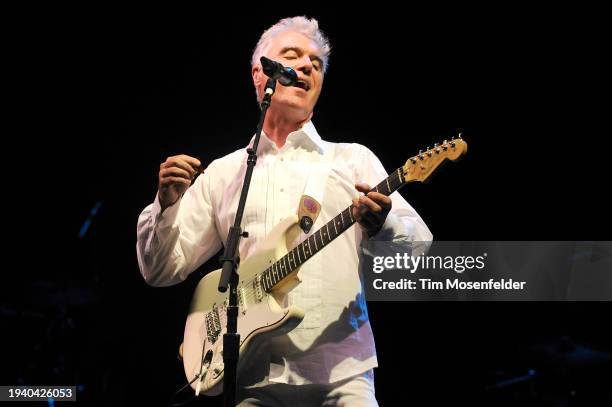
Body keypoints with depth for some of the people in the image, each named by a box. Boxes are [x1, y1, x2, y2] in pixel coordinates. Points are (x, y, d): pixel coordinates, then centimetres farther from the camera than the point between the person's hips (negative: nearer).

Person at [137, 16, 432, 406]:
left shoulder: (353, 159, 10)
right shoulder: (222, 173, 14)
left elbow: (421, 245, 0)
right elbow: (160, 270, 12)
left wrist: (381, 225, -22)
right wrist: (167, 205, -6)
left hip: (340, 373, -1)